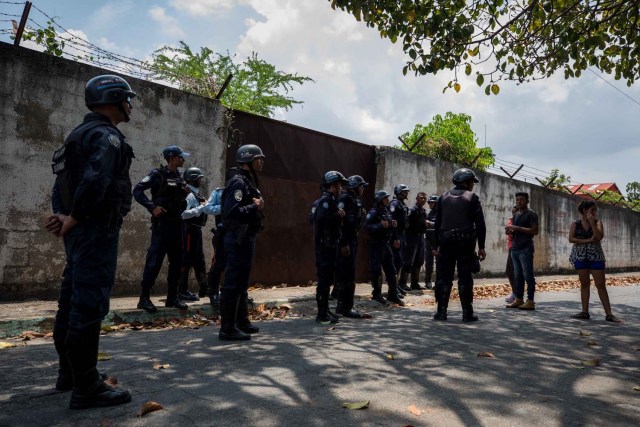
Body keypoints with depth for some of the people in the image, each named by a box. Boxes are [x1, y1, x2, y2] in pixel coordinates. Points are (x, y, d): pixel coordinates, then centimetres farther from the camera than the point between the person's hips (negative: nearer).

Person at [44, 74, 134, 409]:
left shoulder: (81, 134, 19)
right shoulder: (106, 135, -13)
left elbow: (62, 181, 16)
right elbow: (95, 181, -28)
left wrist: (62, 214, 3)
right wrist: (74, 218, -16)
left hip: (80, 230, 10)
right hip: (96, 230, -10)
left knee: (72, 301, 15)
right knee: (90, 305, -7)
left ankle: (70, 372, 28)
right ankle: (86, 387, 0)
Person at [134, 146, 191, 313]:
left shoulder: (179, 176, 13)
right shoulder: (158, 174, -7)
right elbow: (137, 190, -11)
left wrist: (185, 194, 0)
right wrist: (152, 207, -19)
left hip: (176, 224, 7)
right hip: (161, 223, -7)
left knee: (177, 261, 9)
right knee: (154, 261, -6)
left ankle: (172, 297, 18)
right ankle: (144, 298, 3)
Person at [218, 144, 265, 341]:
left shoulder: (248, 181, 18)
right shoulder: (238, 182, -15)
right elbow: (232, 212, -27)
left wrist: (257, 205, 2)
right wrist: (255, 207, -19)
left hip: (245, 239, 11)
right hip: (239, 240, -11)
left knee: (242, 283, 18)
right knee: (233, 284, -6)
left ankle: (241, 321, 30)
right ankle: (227, 329, 1)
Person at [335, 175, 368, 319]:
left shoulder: (356, 200, 16)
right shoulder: (345, 199, -12)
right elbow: (340, 221, -20)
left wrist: (362, 215, 0)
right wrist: (344, 244, -24)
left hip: (353, 239, 9)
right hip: (346, 241, -9)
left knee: (344, 274, 13)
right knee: (347, 274, -6)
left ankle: (342, 305, 22)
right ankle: (347, 308, 1)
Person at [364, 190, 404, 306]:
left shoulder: (387, 211, 14)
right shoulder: (373, 212, -10)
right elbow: (367, 227, -20)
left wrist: (393, 225, 5)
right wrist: (380, 225, -28)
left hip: (386, 244, 8)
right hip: (376, 244, -8)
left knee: (391, 270, 10)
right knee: (376, 270, 0)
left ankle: (393, 294, 18)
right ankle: (376, 294, 12)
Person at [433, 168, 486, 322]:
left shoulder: (443, 197, 11)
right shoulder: (472, 197, -1)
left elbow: (437, 223, 10)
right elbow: (480, 224, -6)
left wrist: (437, 246, 12)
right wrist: (481, 246, -2)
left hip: (446, 242, 3)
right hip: (465, 243, -3)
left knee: (443, 277, 6)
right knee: (465, 279, 2)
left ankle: (441, 312, 6)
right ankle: (467, 313, 7)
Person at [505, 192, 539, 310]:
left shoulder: (531, 214, -3)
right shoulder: (515, 215, 19)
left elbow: (535, 231, -13)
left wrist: (517, 228, -17)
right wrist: (510, 230, 5)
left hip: (526, 249, -7)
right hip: (515, 248, 7)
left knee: (528, 275, -6)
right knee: (518, 275, 8)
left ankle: (530, 301, -3)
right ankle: (519, 299, 12)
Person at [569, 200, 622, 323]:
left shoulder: (597, 222, 3)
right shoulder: (575, 224, 3)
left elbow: (600, 237, -13)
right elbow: (571, 239, -8)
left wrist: (592, 222, -15)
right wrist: (588, 240, -15)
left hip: (596, 256, 0)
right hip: (580, 256, 0)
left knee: (601, 285, -2)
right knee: (584, 284, 6)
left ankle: (609, 314, 2)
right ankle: (585, 312, 13)